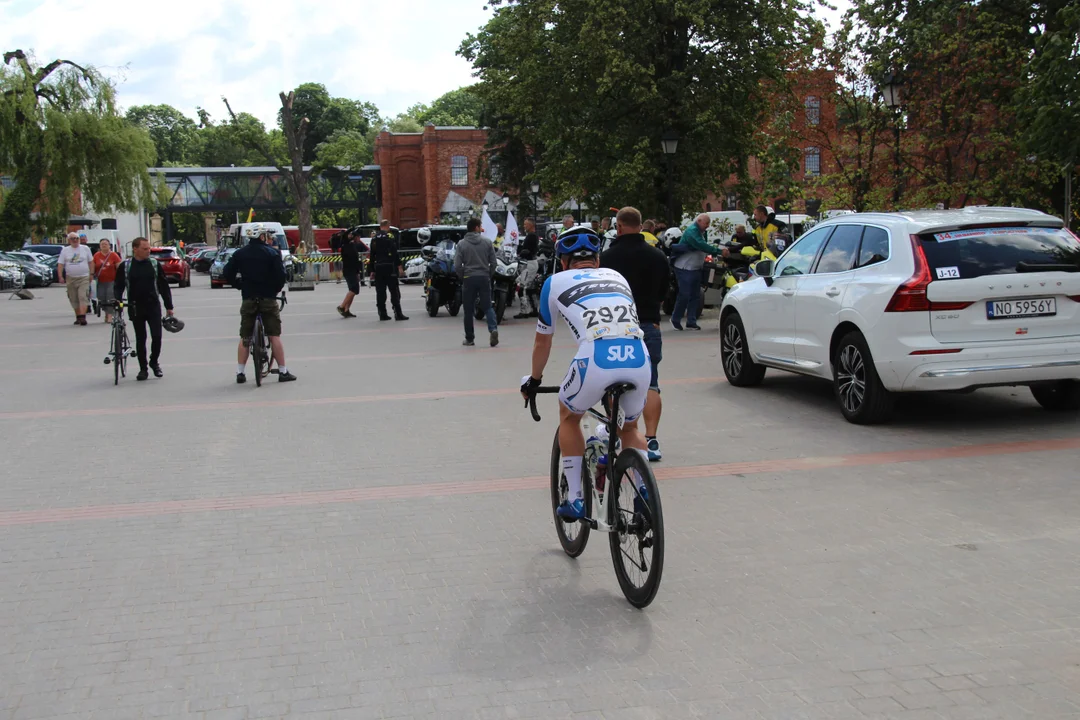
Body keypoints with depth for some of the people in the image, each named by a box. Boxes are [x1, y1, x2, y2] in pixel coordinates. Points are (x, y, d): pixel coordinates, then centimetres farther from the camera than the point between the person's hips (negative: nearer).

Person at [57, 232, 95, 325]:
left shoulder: (85, 249, 5)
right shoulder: (65, 251, 6)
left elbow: (91, 262, 10)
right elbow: (60, 264, 5)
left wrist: (91, 274, 4)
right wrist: (60, 276, -6)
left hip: (84, 278, -2)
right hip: (70, 278, 2)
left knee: (83, 297, -15)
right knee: (74, 299, 7)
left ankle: (82, 317, -22)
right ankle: (78, 317, 18)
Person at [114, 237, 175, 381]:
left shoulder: (155, 264, 3)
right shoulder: (125, 266, 0)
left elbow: (164, 286, 6)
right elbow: (118, 285, 6)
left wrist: (169, 306, 6)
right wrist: (118, 300, -13)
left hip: (153, 306, 0)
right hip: (136, 308, 0)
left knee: (157, 337, -6)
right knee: (140, 339, 6)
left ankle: (154, 362, 18)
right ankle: (143, 368, 16)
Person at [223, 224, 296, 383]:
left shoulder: (240, 254, 5)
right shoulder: (272, 253, -4)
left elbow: (227, 274, 3)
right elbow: (280, 275, -11)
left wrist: (240, 286, 16)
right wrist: (277, 289, 7)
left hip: (248, 299, 3)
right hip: (268, 299, -3)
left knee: (245, 338, 11)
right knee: (274, 336, 2)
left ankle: (240, 373, 11)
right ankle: (283, 372, 3)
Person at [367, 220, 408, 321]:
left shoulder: (374, 238, 13)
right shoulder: (389, 236, -6)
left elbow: (372, 256, 15)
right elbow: (394, 253, -13)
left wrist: (372, 270, 19)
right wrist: (399, 266, -12)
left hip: (378, 267, 6)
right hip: (389, 267, -6)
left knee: (380, 292, 7)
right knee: (394, 291, -4)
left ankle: (382, 314, 7)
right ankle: (398, 314, -8)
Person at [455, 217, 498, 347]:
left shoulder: (462, 244, -3)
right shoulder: (487, 242, 1)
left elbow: (457, 265, -8)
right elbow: (493, 262, 0)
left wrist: (463, 277, 7)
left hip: (469, 279, -1)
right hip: (484, 278, 1)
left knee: (469, 310, 8)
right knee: (487, 306, 8)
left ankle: (469, 339, 12)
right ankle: (493, 329, -17)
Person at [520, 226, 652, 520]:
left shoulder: (556, 282, 21)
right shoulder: (617, 276, 31)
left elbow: (542, 341, 31)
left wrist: (533, 381, 48)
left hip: (596, 361, -3)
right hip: (639, 360, 3)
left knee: (568, 417, 27)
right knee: (630, 426, 31)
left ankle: (575, 500, 23)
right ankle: (645, 493, 15)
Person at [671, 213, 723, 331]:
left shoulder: (701, 232, 15)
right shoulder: (692, 231, -17)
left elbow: (705, 246, 13)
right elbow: (702, 246, -29)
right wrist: (718, 251, -31)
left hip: (696, 268, 10)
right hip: (685, 268, -10)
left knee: (695, 295, 8)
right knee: (684, 295, -8)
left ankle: (691, 322, 11)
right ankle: (675, 319, 8)